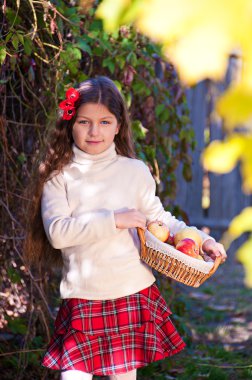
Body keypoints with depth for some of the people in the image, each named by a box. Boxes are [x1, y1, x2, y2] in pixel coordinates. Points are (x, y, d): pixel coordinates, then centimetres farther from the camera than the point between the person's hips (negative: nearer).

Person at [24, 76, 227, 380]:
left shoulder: (135, 171, 4)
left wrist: (200, 238, 3)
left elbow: (158, 218, 15)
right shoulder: (59, 176, 0)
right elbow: (57, 232, -13)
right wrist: (113, 220, -17)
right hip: (81, 298, -1)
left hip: (132, 295, 1)